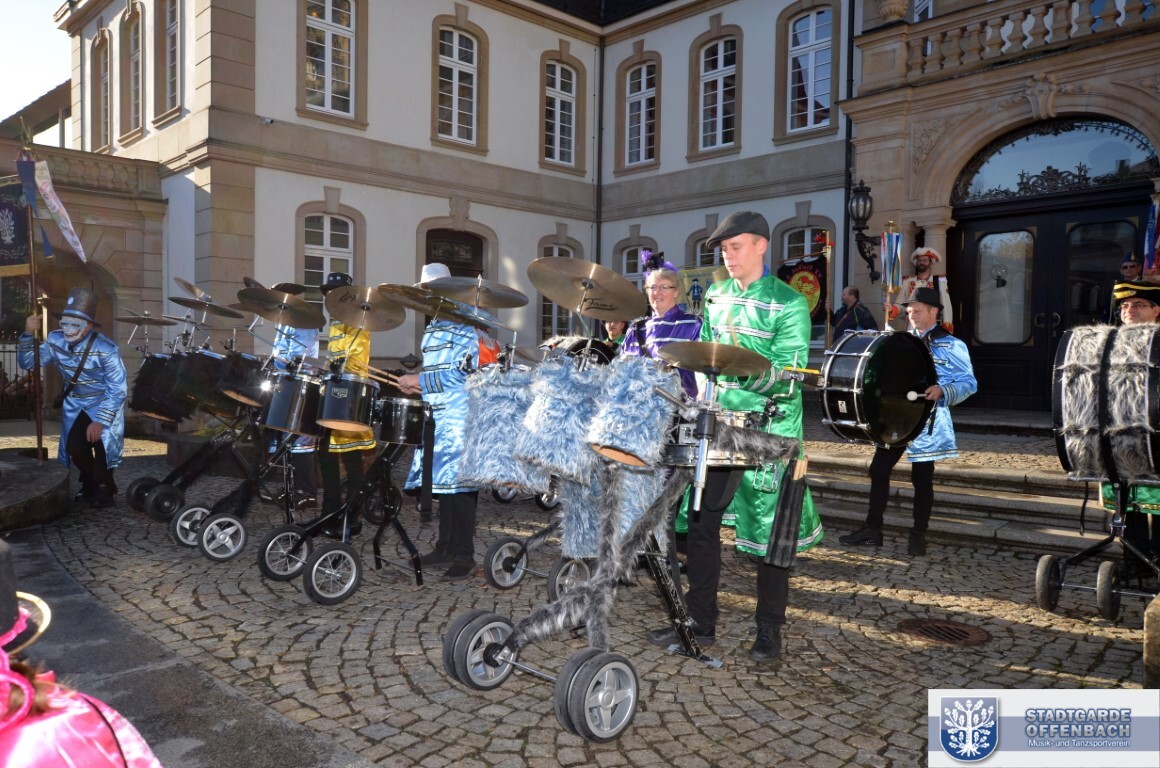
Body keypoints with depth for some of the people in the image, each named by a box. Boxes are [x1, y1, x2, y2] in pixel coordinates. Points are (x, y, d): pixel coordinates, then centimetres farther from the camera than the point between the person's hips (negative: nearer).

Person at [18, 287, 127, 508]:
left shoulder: (105, 349, -26)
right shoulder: (55, 340, -11)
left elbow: (118, 390, -23)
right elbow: (26, 363, -7)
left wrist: (100, 421, -29)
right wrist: (28, 334, -23)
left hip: (104, 403, -4)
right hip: (75, 404, 4)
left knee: (100, 439, -22)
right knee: (75, 446, -10)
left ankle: (104, 487, 4)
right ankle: (90, 483, 20)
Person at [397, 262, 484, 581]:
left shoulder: (464, 325, -6)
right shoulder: (430, 330, 20)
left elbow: (464, 374, -15)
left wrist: (421, 380, -14)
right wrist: (415, 385, 8)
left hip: (458, 418, -8)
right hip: (435, 418, 8)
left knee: (457, 484, -8)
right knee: (441, 483, 10)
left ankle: (464, 556, -3)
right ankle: (445, 548, 18)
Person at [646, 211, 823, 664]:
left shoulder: (788, 303, -8)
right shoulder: (716, 296, 10)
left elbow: (790, 375, -16)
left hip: (769, 430, -5)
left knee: (771, 531, 5)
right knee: (701, 521, 6)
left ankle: (769, 630, 20)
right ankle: (700, 622, 20)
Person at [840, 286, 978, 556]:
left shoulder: (951, 346, -5)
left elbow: (969, 383, -10)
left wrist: (942, 391, -27)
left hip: (927, 421, -5)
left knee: (921, 477, 2)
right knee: (878, 470, 4)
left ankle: (918, 536, 15)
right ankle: (872, 529, 14)